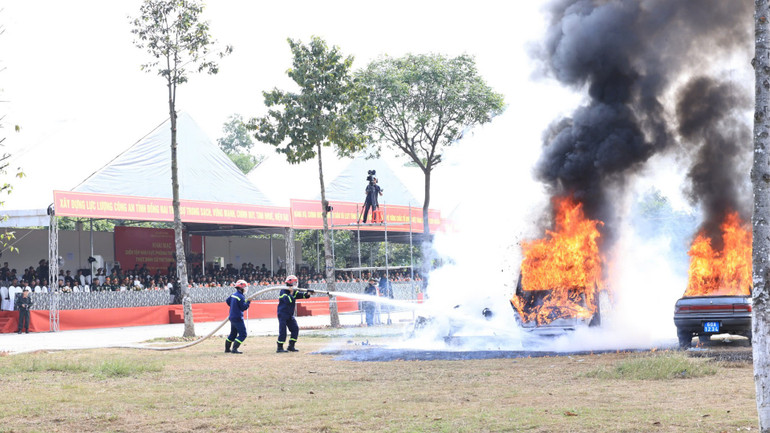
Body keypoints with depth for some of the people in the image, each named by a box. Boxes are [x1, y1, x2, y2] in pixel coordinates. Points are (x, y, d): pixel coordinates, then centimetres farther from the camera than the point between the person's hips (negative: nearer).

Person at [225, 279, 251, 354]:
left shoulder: (233, 295, 8)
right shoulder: (241, 297, -19)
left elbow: (228, 301, 22)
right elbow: (243, 307, -20)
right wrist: (248, 302, -8)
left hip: (232, 317, 9)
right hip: (238, 318, -9)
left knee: (233, 334, 22)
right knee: (242, 334, -7)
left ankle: (227, 349, 29)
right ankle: (234, 349, -15)